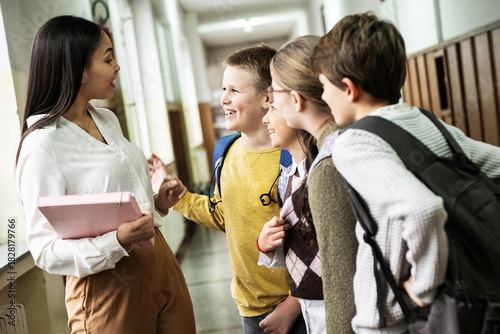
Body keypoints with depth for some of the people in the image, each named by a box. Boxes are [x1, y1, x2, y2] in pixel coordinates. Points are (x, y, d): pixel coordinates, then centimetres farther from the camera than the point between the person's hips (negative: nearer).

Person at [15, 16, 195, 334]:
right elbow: (45, 251, -16)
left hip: (160, 261, 7)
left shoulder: (108, 120, 7)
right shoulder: (41, 145, -16)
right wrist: (118, 241, -29)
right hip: (109, 284, -7)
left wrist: (157, 200, 2)